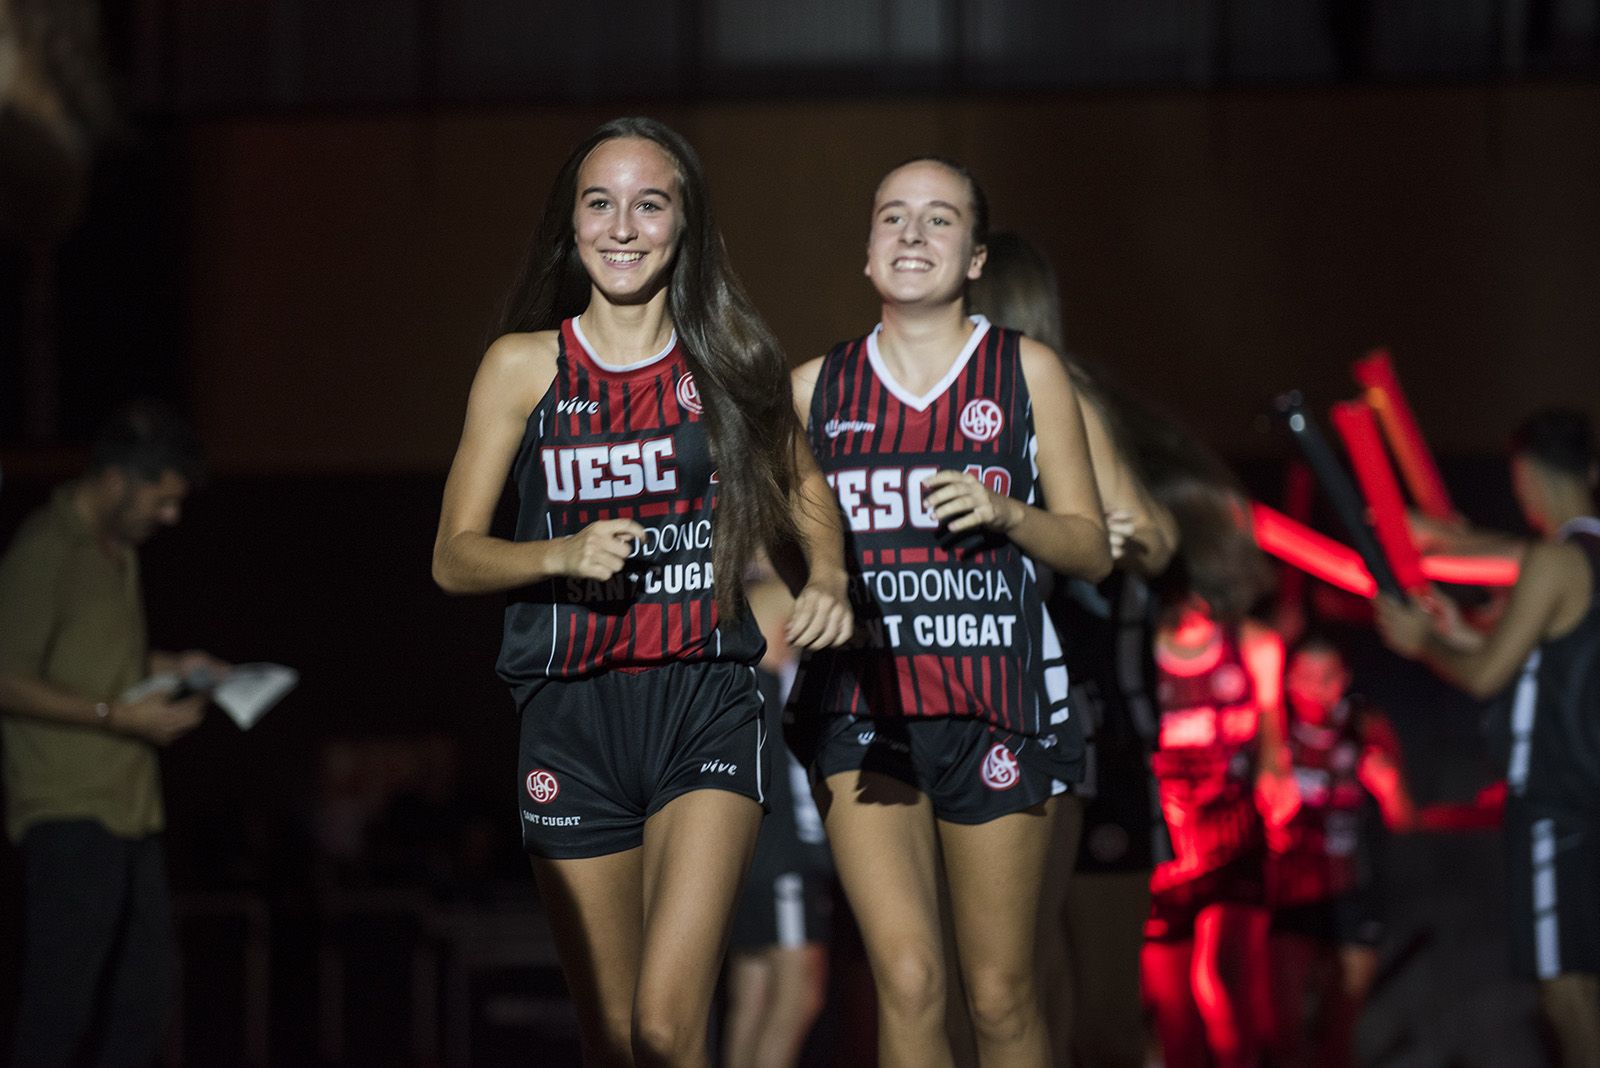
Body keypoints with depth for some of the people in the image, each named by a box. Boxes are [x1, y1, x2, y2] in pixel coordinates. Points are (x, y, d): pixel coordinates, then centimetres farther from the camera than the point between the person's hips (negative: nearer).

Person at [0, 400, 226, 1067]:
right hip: (67, 812, -9)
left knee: (147, 984, 10)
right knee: (63, 988, -7)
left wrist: (167, 667, 14)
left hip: (128, 809, 9)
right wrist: (121, 716, -18)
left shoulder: (118, 551, 17)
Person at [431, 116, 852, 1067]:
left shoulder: (729, 360, 4)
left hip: (707, 707, -1)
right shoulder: (524, 366, 3)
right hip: (573, 715, 1)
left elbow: (804, 489, 21)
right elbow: (454, 556, 5)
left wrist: (828, 577, 0)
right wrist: (565, 554, -14)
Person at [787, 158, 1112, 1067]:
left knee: (1001, 995, 2)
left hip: (996, 699, -1)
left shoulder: (1027, 371, 7)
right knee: (908, 982, -12)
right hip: (861, 702, 1)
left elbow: (1092, 550, 6)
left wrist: (1003, 514, -11)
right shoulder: (817, 388, 11)